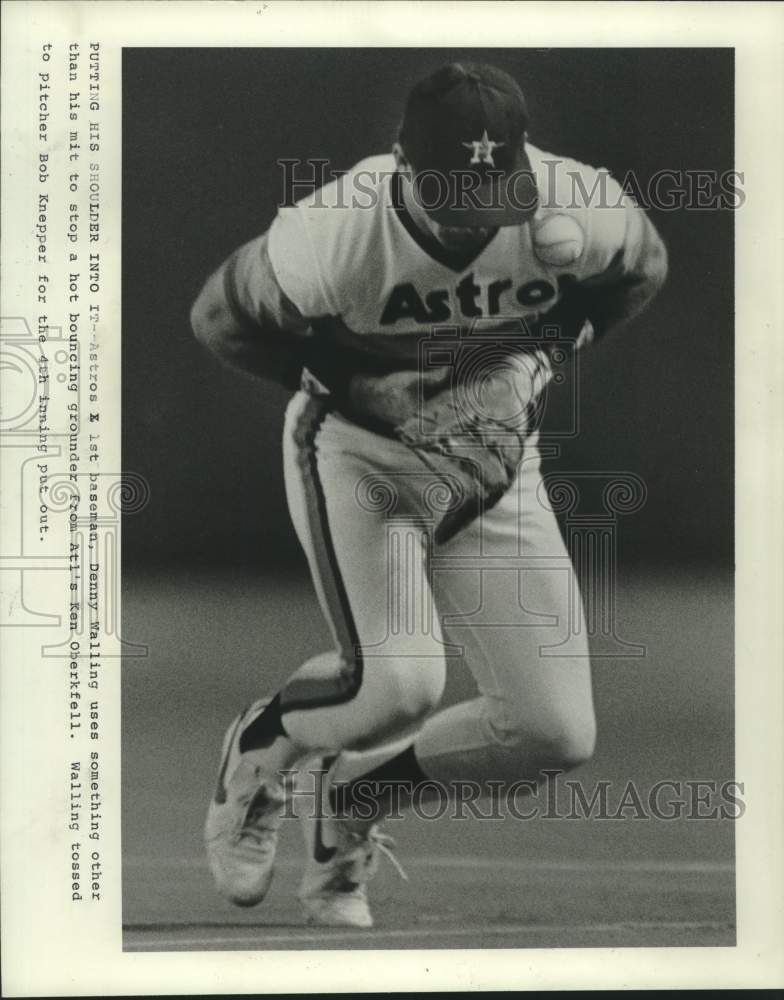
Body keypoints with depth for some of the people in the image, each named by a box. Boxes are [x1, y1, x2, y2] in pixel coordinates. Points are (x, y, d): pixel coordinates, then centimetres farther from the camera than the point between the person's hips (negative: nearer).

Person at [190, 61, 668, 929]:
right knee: (398, 682, -27)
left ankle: (357, 799, 22)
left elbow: (642, 267, 3)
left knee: (557, 732, -3)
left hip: (494, 467, 4)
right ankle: (261, 742, 10)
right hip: (355, 452, -4)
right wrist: (355, 387, -21)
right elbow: (219, 319, -12)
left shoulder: (576, 209, -21)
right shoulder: (334, 237, -29)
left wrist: (536, 357, -9)